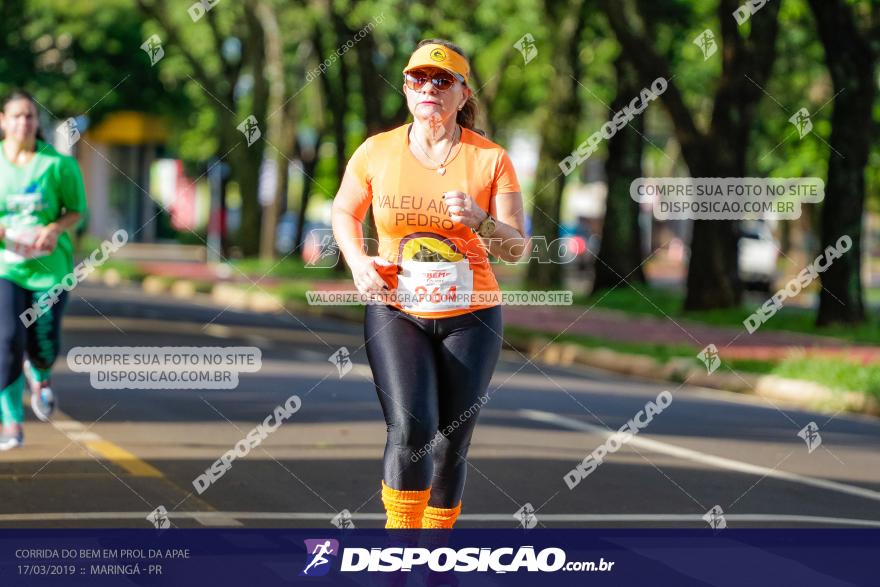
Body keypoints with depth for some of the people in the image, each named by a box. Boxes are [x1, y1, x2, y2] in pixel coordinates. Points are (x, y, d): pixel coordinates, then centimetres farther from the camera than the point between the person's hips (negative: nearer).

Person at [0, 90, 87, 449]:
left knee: (43, 348, 1)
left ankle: (39, 377, 41)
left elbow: (77, 210, 3)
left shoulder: (58, 163, -4)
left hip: (49, 267, 0)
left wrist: (55, 228, -17)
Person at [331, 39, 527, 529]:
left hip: (470, 317, 1)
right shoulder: (377, 152, -1)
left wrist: (481, 222, -23)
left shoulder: (490, 159, -3)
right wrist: (358, 260, -3)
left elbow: (516, 249, -3)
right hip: (396, 311, -1)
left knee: (452, 443, 6)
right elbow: (344, 212, 16)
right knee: (411, 428, -21)